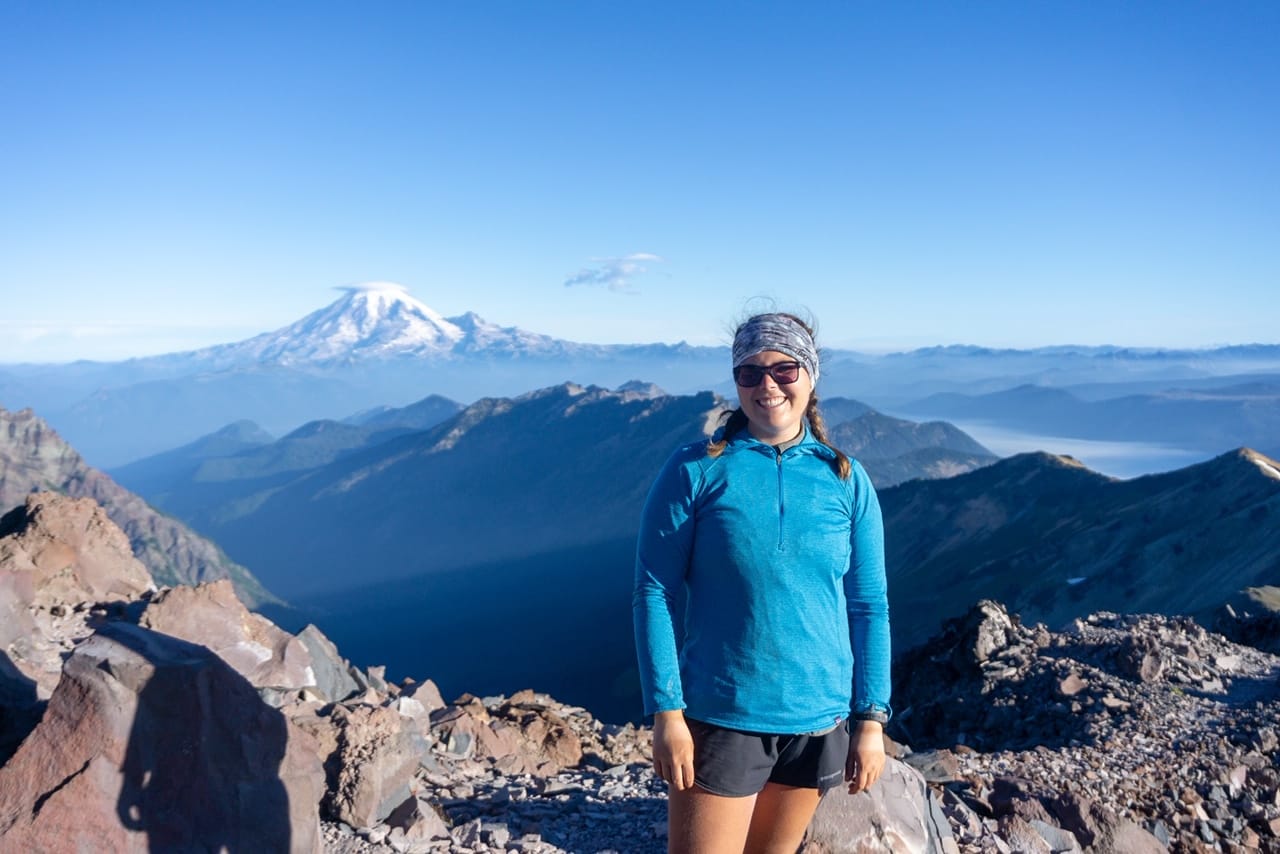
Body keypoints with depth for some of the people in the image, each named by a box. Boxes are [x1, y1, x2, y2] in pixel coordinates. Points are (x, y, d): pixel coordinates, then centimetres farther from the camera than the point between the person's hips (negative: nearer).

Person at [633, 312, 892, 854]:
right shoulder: (695, 470, -7)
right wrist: (667, 711, -12)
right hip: (719, 716, -3)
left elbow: (868, 606, 3)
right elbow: (654, 592, -8)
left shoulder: (846, 481, 0)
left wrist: (871, 720, 1)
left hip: (819, 719, 3)